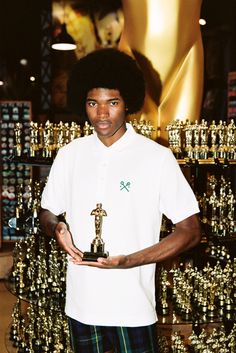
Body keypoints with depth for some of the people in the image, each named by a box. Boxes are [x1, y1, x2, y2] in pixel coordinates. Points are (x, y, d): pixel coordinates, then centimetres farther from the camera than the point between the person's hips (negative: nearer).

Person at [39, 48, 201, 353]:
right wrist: (56, 228, -12)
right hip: (81, 303, 4)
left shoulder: (157, 158, -9)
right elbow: (47, 213, 13)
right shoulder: (68, 155, 2)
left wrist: (128, 261, -19)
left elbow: (190, 231, -7)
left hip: (133, 307, -3)